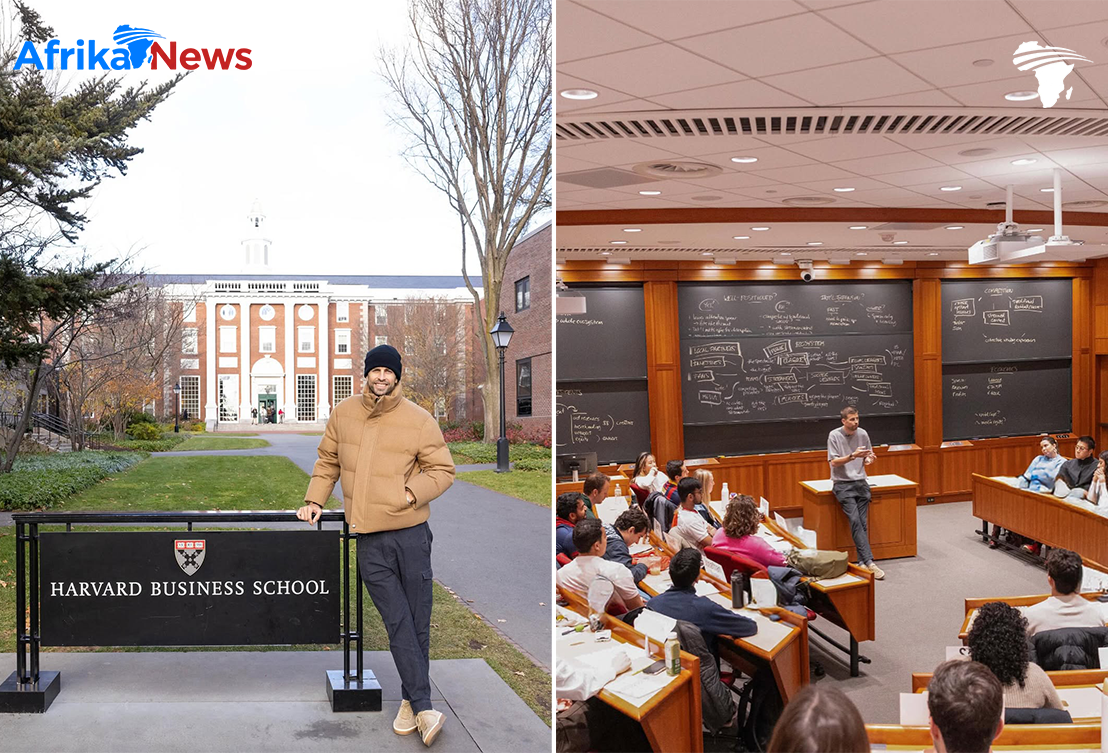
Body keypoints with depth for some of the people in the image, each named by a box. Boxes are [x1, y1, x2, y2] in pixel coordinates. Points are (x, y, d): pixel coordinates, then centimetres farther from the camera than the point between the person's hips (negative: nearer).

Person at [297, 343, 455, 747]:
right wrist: (315, 500, 11)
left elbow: (442, 470, 1)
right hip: (368, 538, 1)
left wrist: (411, 493, -13)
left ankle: (409, 701, 22)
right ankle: (424, 708, 0)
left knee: (418, 622, 6)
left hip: (411, 534, -1)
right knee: (398, 624, -4)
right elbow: (327, 461, 19)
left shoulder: (419, 420, -4)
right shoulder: (343, 414, 6)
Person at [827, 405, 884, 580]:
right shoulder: (834, 435, -5)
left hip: (860, 482, 4)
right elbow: (834, 462, -8)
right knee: (855, 520, -19)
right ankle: (869, 562, -23)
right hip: (842, 484, -4)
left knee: (863, 522, -6)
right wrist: (853, 456, -21)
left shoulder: (862, 434, 7)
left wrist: (869, 459, -4)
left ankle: (862, 562, -3)